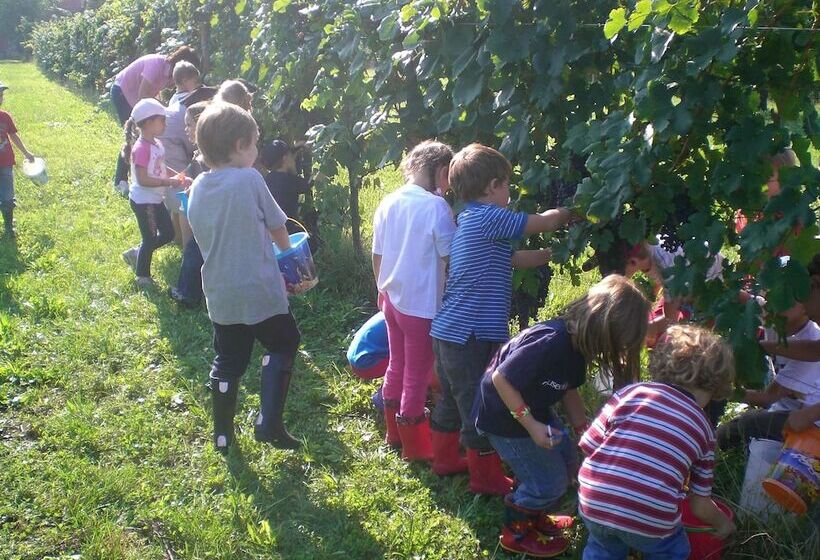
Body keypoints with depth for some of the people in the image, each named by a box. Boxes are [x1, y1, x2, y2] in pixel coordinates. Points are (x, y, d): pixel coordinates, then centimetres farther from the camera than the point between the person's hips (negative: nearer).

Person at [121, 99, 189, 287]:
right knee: (150, 239, 5)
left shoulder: (157, 144, 4)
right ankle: (142, 276, 24)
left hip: (156, 199, 9)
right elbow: (142, 179, -27)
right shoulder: (142, 149, -24)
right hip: (143, 201, -9)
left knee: (168, 233, 18)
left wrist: (178, 177, 2)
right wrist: (168, 182, -24)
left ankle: (136, 255, 32)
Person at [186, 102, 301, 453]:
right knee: (282, 345, 17)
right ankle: (268, 422, 8)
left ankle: (223, 436, 25)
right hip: (259, 289, -5)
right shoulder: (249, 179, -14)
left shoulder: (197, 188, 3)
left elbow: (203, 238, 13)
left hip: (219, 293, 5)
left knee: (228, 362, 18)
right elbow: (277, 227, -3)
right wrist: (288, 253, 17)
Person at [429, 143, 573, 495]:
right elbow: (547, 222, -8)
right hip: (471, 335, -10)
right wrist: (568, 214, 11)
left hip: (448, 331, 10)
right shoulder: (489, 218, -14)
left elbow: (516, 259, 19)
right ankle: (487, 477, 13)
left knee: (454, 399, 22)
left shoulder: (469, 221, 16)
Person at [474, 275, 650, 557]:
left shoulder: (577, 342, -7)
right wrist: (531, 426, -28)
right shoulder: (550, 342, -36)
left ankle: (535, 517, 38)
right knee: (548, 481, -1)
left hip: (534, 409, 9)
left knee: (566, 463, 17)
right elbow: (501, 378, -31)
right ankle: (516, 532, 23)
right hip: (503, 415, -9)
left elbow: (569, 392, 7)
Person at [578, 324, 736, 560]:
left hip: (593, 505, 1)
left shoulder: (632, 392, 2)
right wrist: (723, 523, 35)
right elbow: (700, 505, 13)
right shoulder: (703, 428, 7)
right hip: (651, 527, -1)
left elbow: (588, 444, 1)